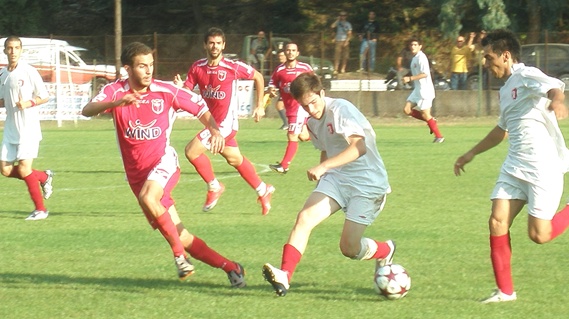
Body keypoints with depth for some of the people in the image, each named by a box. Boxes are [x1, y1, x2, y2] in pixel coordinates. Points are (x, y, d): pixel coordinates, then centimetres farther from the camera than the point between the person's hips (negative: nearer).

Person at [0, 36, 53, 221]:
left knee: (24, 169, -13)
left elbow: (45, 96, -5)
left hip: (28, 128, -6)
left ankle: (40, 209, 2)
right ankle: (43, 177, 25)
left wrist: (29, 103, -21)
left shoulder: (29, 72, -9)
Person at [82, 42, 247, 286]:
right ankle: (229, 267, 12)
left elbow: (200, 107, 7)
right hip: (137, 173, 2)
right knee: (181, 236, 1)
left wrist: (214, 130, -13)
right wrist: (118, 102, -41)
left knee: (147, 197, -36)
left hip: (163, 162, -2)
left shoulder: (165, 92, -5)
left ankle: (179, 254, -22)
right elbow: (87, 111, -23)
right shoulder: (115, 91, -6)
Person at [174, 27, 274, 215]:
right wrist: (179, 87, -26)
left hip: (226, 122, -6)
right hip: (212, 121, 6)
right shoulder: (197, 67, -2)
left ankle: (214, 187, 2)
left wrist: (260, 106, 2)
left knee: (192, 151, -17)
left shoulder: (232, 67, -14)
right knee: (235, 159, 21)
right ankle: (263, 191, 40)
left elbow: (258, 77, 0)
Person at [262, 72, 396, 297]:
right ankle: (284, 276, -23)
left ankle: (385, 252, 26)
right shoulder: (313, 122, 9)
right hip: (336, 178, 7)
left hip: (368, 183, -7)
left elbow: (359, 147, -32)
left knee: (349, 248, -7)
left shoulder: (341, 110, -19)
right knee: (305, 217, -17)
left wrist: (323, 167, -40)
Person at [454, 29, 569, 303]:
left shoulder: (527, 76, -11)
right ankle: (505, 291, 2)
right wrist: (472, 153, 38)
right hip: (515, 165, 8)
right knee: (497, 222, -5)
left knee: (539, 235, -10)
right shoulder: (506, 89, 18)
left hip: (543, 165, -8)